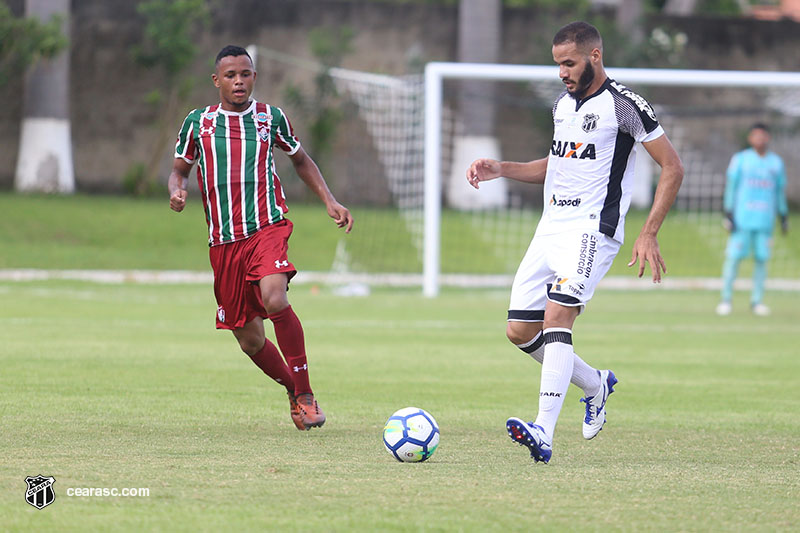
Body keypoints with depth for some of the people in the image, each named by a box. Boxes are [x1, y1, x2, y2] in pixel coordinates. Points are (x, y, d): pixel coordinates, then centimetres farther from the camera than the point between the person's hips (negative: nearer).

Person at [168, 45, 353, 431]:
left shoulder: (271, 118, 6)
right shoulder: (198, 122, 6)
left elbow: (301, 160, 21)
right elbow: (179, 169, 17)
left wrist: (330, 202, 11)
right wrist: (176, 191, -7)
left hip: (268, 229, -2)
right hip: (223, 241, 2)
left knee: (274, 298, -31)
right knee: (249, 340, 5)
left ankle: (305, 393, -19)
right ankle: (293, 390, 34)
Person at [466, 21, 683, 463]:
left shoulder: (623, 105, -8)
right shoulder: (562, 104, 16)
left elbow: (672, 167, -7)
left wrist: (649, 235, -12)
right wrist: (500, 169, 13)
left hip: (592, 230, -8)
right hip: (550, 228, 8)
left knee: (556, 318, -25)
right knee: (519, 332, 5)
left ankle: (544, 433, -34)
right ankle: (595, 384, 29)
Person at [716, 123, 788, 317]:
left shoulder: (776, 162, 11)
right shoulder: (740, 159, 2)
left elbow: (780, 190, 17)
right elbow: (730, 186, 1)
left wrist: (784, 217, 16)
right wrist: (728, 215, -5)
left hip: (765, 221, 3)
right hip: (742, 219, -3)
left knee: (761, 258, 0)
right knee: (734, 257, -6)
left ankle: (757, 301, 8)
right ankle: (726, 299, 2)